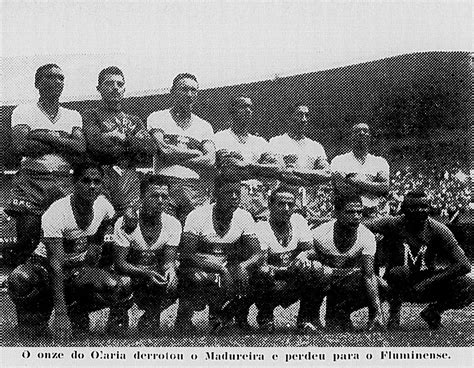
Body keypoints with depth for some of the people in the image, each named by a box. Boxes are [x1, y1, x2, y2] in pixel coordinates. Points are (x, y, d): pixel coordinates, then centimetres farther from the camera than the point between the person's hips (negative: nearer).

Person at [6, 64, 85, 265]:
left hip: (63, 181, 2)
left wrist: (48, 136, -9)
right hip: (31, 179, -2)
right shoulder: (23, 111, 7)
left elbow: (81, 147, -1)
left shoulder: (73, 116, 17)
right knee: (26, 240, -7)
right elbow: (20, 146, -10)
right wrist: (65, 144, -5)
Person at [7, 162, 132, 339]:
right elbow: (56, 264, -33)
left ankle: (78, 311, 6)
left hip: (79, 268, 4)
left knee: (122, 288, -23)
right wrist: (60, 314, -39)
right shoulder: (55, 214, -28)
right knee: (19, 280, -38)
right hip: (45, 266, -4)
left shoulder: (103, 206, -11)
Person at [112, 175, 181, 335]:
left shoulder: (173, 224, -6)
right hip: (131, 275, -3)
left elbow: (168, 260, -9)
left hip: (158, 277, 3)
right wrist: (145, 272, -37)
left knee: (172, 285, -26)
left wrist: (170, 269, -36)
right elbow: (119, 264, -19)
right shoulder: (124, 224, -15)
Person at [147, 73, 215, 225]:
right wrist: (196, 153, 3)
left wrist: (174, 156, -2)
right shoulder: (157, 118, 10)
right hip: (165, 184, -2)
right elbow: (164, 150, -6)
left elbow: (210, 161, 2)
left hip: (197, 189, 3)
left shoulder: (204, 126, 19)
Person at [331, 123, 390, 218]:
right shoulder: (338, 161, 10)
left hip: (377, 214, 2)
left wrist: (357, 182, -6)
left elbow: (385, 187, 1)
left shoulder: (380, 161, 17)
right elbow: (341, 189, -5)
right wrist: (373, 186, -3)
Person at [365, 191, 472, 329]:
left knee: (467, 286, -21)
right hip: (397, 287, -2)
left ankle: (433, 311, 7)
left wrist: (427, 284, -22)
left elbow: (464, 265, -15)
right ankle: (394, 312, -7)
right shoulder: (393, 224, -13)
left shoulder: (437, 229, -9)